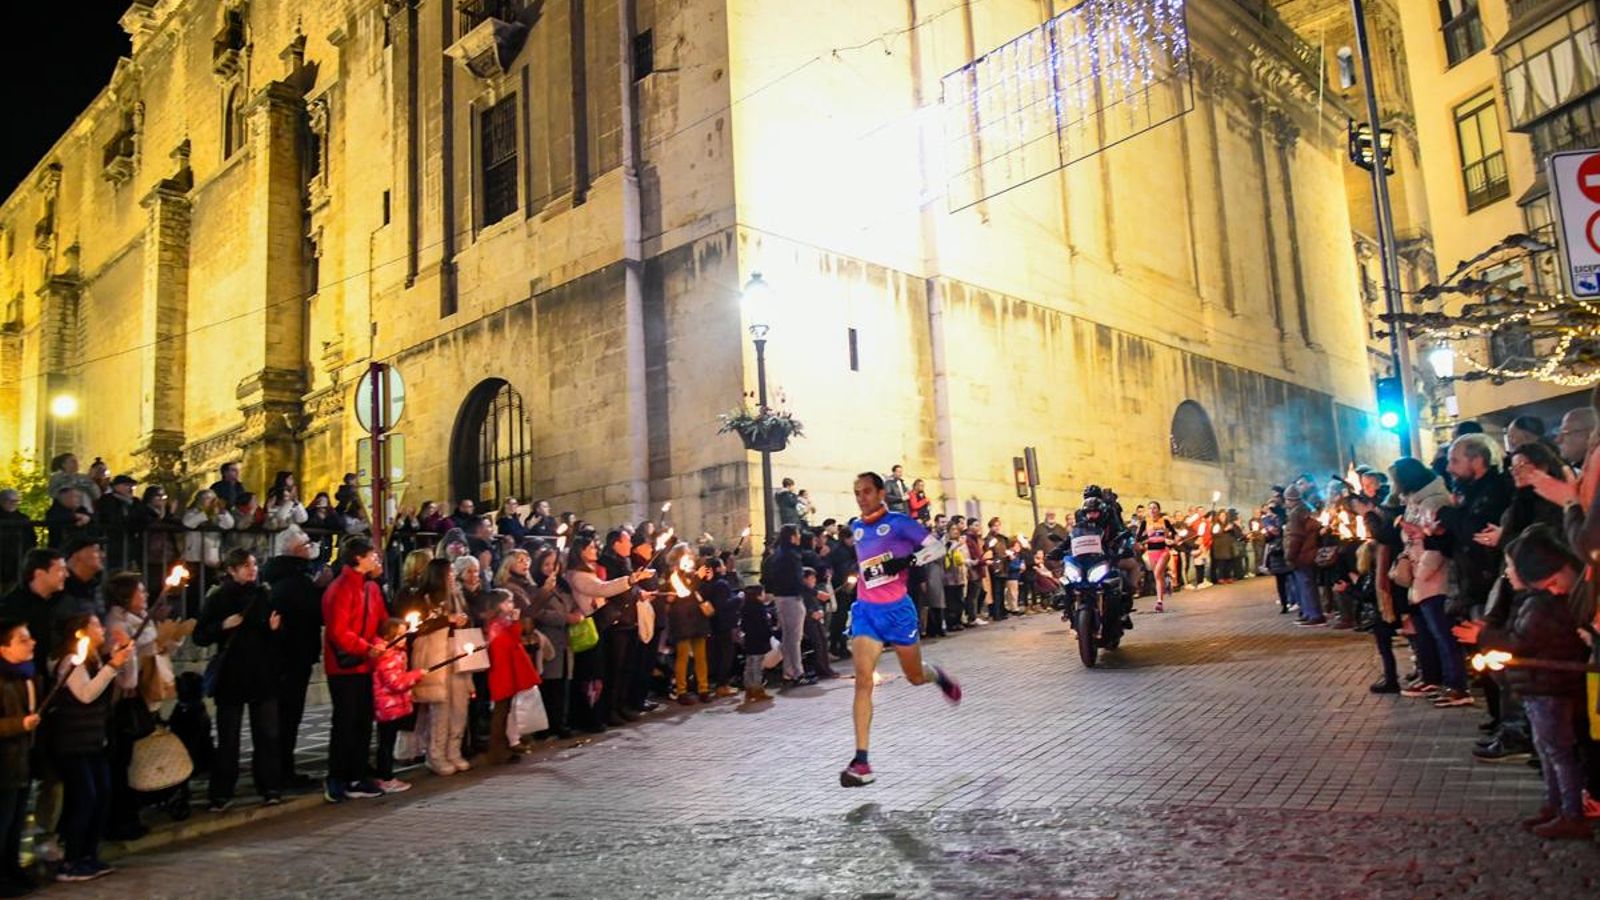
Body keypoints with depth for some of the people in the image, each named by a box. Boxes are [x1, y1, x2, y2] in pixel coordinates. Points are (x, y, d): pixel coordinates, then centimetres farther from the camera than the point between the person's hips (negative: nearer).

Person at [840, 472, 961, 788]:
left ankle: (939, 676, 53)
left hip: (897, 608, -3)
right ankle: (861, 761, -15)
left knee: (915, 677, 13)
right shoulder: (855, 527, 7)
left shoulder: (898, 522, -9)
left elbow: (937, 546, -11)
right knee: (863, 680, -14)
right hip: (865, 609, 3)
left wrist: (906, 562, -23)